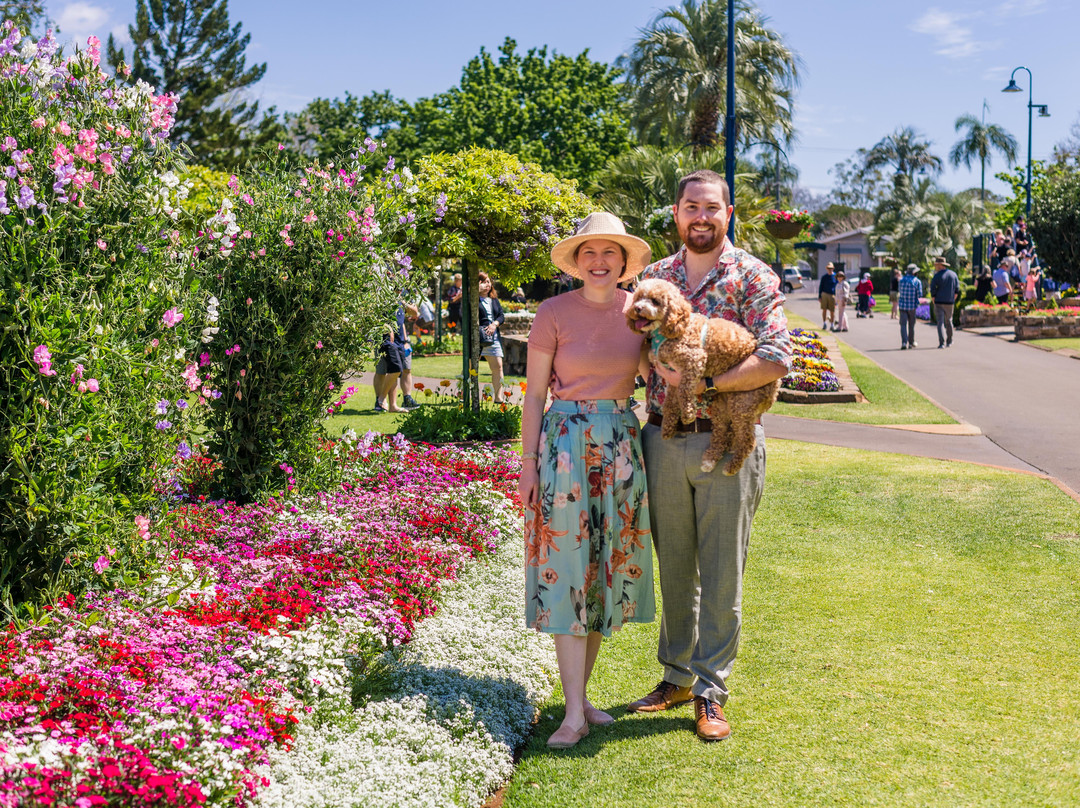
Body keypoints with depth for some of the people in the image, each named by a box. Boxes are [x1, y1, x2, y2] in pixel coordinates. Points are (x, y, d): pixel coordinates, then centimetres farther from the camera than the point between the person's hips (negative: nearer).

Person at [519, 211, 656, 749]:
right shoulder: (554, 312, -5)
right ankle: (574, 714, -1)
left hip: (622, 446, 4)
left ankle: (581, 694, 21)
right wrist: (529, 462, -7)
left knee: (605, 571, 9)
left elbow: (652, 374, 18)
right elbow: (534, 393, -3)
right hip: (565, 444, -4)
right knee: (567, 573, -4)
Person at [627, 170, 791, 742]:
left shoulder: (753, 278, -4)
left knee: (721, 572, 3)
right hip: (663, 439, 4)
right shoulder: (653, 277, 9)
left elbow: (776, 359, -16)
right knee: (674, 566, 13)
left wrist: (701, 381, -20)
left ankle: (711, 689, 14)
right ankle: (677, 675, 26)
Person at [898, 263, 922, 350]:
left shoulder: (902, 280, 2)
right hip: (912, 305, -1)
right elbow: (919, 295, -8)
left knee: (903, 325, -1)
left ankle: (904, 343, -16)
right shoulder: (917, 282, -7)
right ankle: (911, 342, 25)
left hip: (902, 305, 1)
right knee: (911, 324, 14)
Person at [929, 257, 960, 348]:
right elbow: (957, 290, 7)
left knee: (940, 323, -3)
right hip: (950, 303, 4)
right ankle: (949, 342, 26)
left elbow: (933, 291, -10)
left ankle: (942, 343, -13)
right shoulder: (953, 274, 5)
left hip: (939, 303, -4)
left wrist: (934, 302, 2)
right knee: (948, 322, 18)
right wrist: (952, 300, 15)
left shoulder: (937, 276, -10)